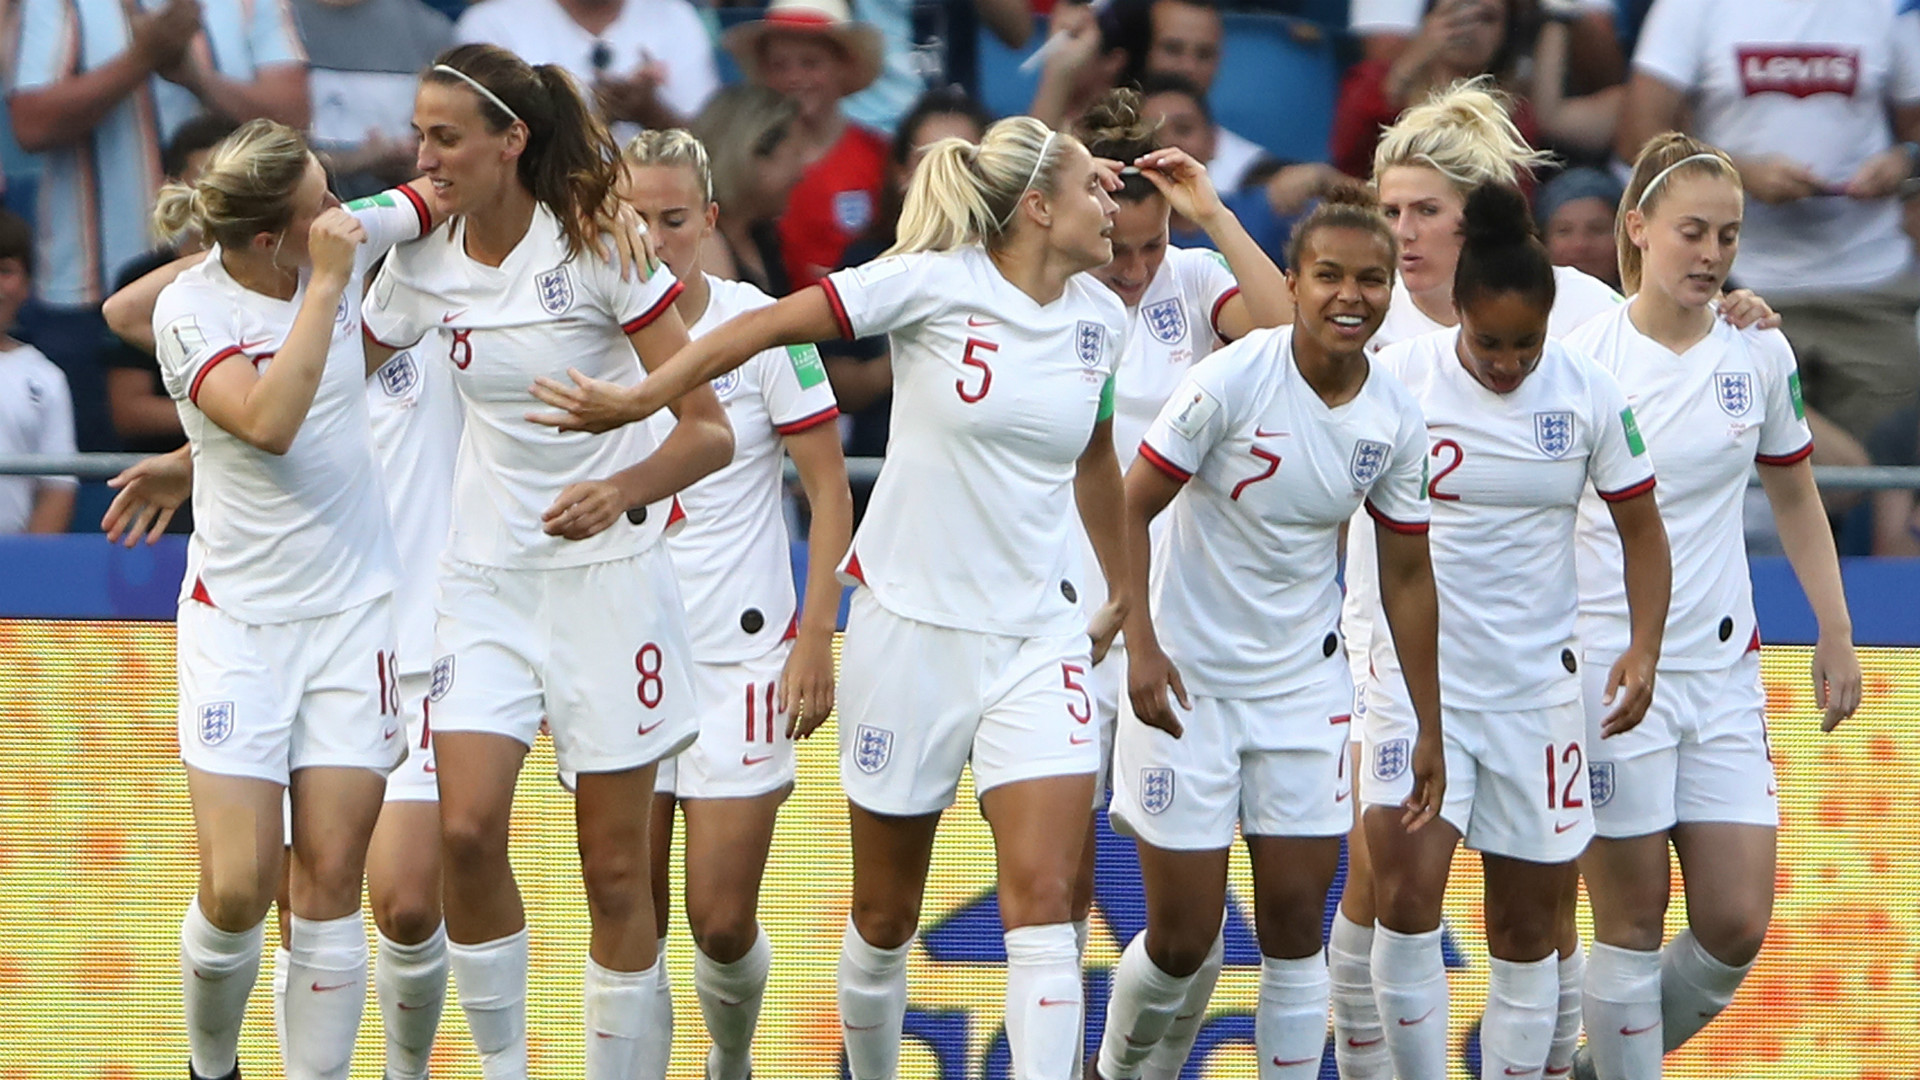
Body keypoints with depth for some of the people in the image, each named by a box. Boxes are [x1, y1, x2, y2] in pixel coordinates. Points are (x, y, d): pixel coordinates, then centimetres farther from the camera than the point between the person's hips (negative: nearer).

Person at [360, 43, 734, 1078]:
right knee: (466, 829, -14)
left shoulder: (599, 247, -12)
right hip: (486, 576, 3)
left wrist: (621, 489, -31)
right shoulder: (422, 262, 0)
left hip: (609, 573, -3)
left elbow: (709, 430, -14)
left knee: (613, 866, -2)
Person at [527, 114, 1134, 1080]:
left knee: (1042, 897, -14)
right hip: (910, 626, -3)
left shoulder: (1100, 320, 5)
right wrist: (638, 400, -12)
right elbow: (771, 325, -8)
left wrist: (1125, 594, 31)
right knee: (884, 915, 8)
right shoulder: (936, 282, -11)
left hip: (1036, 638, 3)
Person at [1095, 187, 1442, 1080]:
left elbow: (1407, 576, 7)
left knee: (1296, 921, 0)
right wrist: (1140, 645, -23)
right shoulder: (1232, 380, -16)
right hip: (1187, 679, -4)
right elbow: (1130, 507, -12)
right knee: (1183, 935, -2)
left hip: (1304, 684, 4)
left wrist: (1430, 728, 7)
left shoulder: (1395, 419, -2)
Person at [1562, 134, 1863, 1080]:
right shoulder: (1580, 357, -8)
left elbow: (1794, 499, 17)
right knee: (1634, 922, -2)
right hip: (1607, 669, -4)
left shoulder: (1761, 356, 4)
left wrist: (1835, 633, 13)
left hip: (1723, 666, 4)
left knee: (1738, 925, 0)